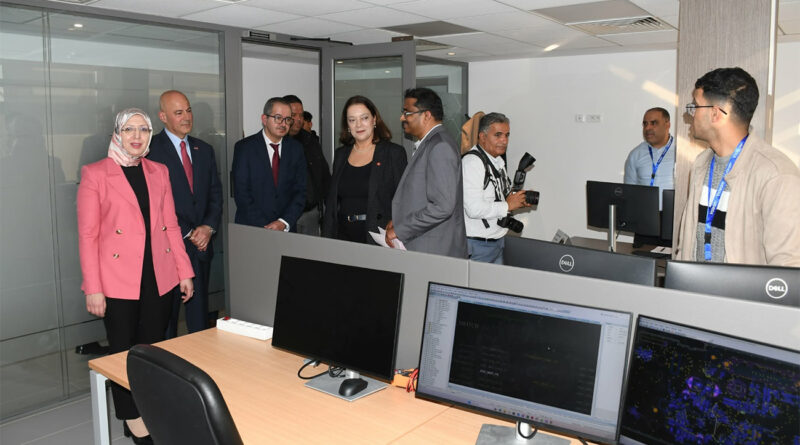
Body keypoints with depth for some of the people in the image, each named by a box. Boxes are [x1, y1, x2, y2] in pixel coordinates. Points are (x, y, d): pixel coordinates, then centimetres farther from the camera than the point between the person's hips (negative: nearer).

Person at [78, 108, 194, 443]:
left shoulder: (159, 172, 10)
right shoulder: (95, 174, -3)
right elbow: (87, 235, -5)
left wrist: (184, 271, 6)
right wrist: (93, 289, -11)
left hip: (159, 278, 4)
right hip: (118, 281, -4)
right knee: (124, 352, 4)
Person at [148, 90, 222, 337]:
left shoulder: (204, 150, 14)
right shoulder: (151, 149, -5)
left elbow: (215, 194, 12)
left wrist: (208, 227, -4)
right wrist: (188, 233, -12)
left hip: (201, 245, 5)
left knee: (200, 315, 11)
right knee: (165, 317, 4)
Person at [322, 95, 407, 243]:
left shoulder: (394, 153, -2)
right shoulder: (340, 154, 13)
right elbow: (332, 201, 15)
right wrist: (326, 240, 8)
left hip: (377, 238, -4)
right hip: (343, 235, 4)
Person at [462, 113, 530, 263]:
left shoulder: (498, 160, 12)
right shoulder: (472, 162, -19)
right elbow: (474, 209, -27)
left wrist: (519, 199, 3)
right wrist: (508, 205, -16)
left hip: (498, 239, 9)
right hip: (478, 244, -9)